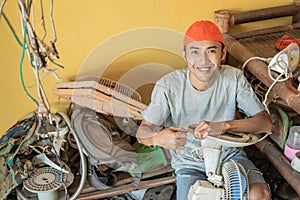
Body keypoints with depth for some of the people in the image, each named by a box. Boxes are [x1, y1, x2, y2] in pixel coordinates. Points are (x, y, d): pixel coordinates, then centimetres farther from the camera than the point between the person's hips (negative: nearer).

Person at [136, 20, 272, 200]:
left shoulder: (234, 78, -12)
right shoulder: (168, 86, -18)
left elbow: (265, 122, -16)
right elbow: (142, 132, -13)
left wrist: (223, 126, -33)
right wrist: (159, 138, -38)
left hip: (230, 154, 1)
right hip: (189, 163, -1)